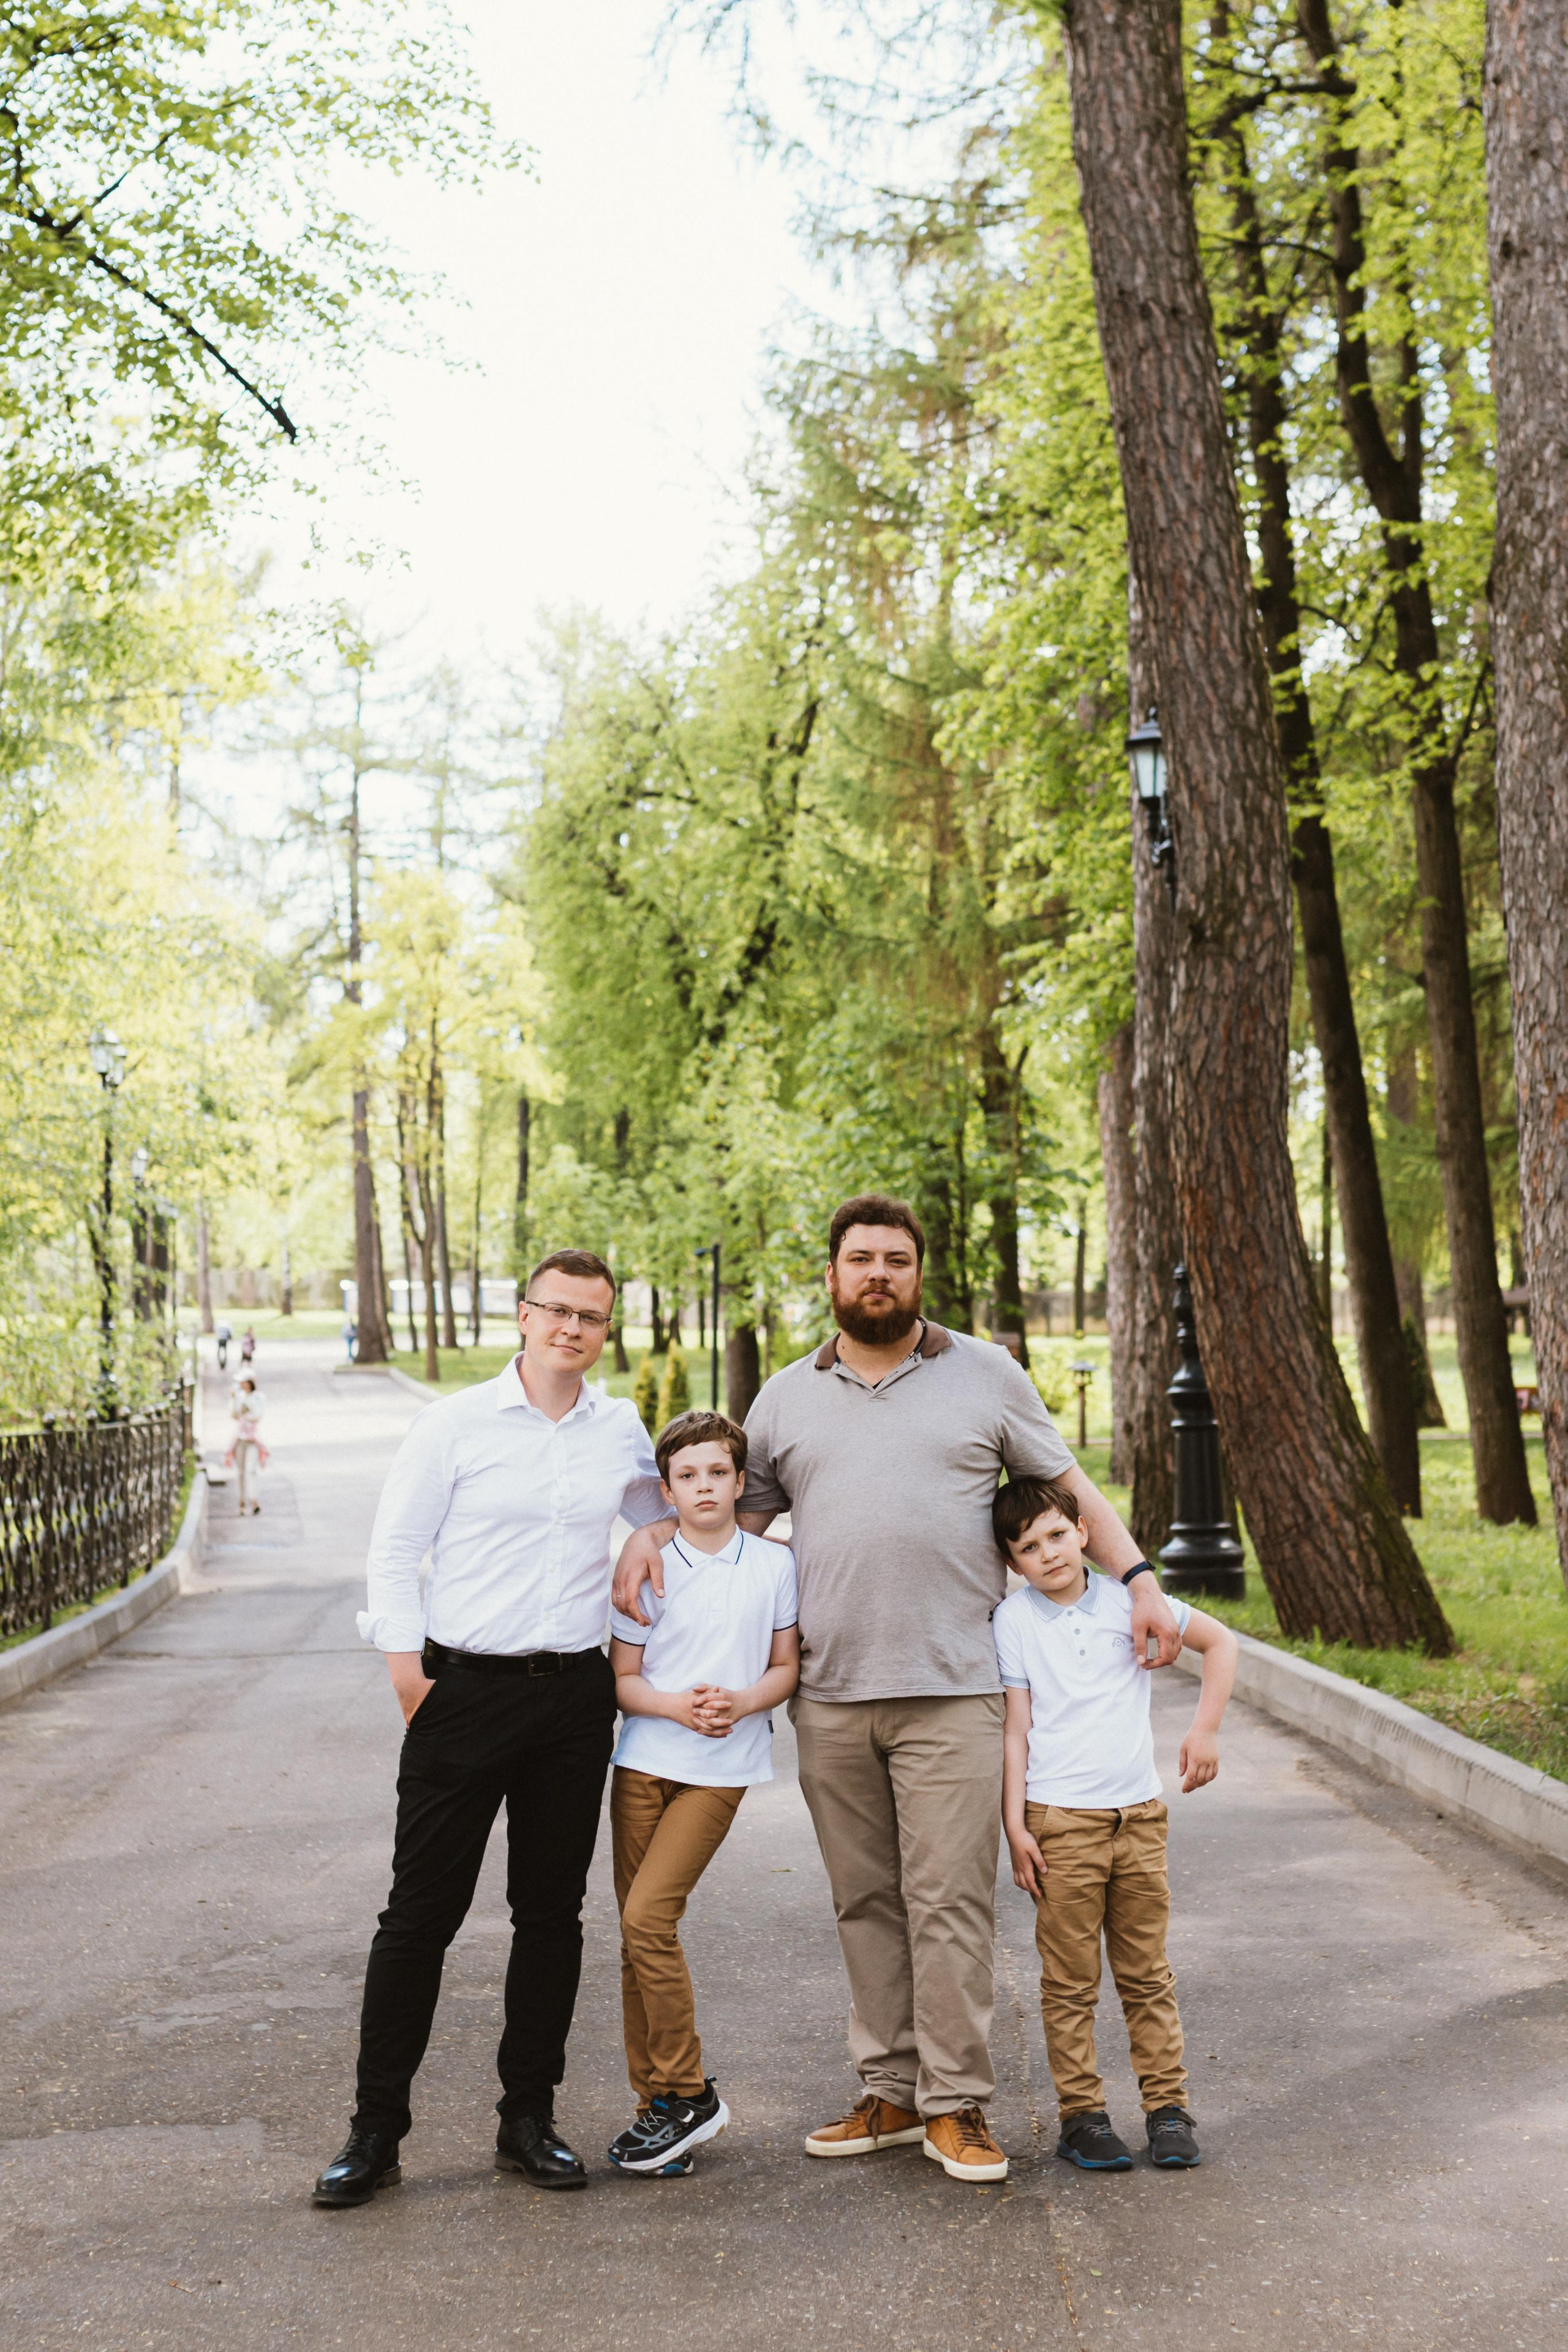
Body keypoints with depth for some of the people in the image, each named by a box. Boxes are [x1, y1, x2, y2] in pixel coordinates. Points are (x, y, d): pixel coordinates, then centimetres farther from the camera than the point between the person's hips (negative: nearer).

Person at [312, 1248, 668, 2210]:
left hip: (576, 1695, 4)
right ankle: (377, 2130, 9)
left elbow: (669, 1516, 27)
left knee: (553, 1911, 9)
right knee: (422, 1912, -1)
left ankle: (529, 2117, 21)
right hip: (466, 1690, -3)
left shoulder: (622, 1431, 9)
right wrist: (406, 1666, -9)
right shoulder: (456, 1423, -2)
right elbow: (397, 1548, -1)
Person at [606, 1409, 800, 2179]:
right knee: (636, 1930, 3)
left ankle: (686, 2095, 0)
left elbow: (786, 1667, 6)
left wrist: (742, 1702, -13)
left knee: (648, 1918, -13)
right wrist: (677, 1705, -15)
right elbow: (621, 1678, 3)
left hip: (721, 1767, -2)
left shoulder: (775, 1565, 1)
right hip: (643, 1760, 3)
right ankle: (657, 2104, 14)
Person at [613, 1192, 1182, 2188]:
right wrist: (649, 1536, 0)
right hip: (831, 1695, 3)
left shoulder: (986, 1375, 7)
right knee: (866, 1903, 9)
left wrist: (1141, 1580, -2)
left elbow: (1072, 1489, 10)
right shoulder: (788, 1397, 13)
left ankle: (958, 2104, 6)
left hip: (952, 1692, -3)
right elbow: (733, 1512, 18)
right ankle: (891, 2093, 19)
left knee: (949, 1900, -4)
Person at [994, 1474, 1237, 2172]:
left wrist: (1206, 1730, 4)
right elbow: (1015, 1728, -3)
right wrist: (1015, 1826, -7)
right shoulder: (1014, 1620, -2)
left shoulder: (1126, 1600, 2)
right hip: (1060, 1821, -2)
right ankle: (1080, 2115, 11)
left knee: (1147, 1973, 10)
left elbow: (1219, 1641, 13)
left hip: (1139, 1814, 2)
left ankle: (1167, 2106, 17)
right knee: (1070, 1981, 3)